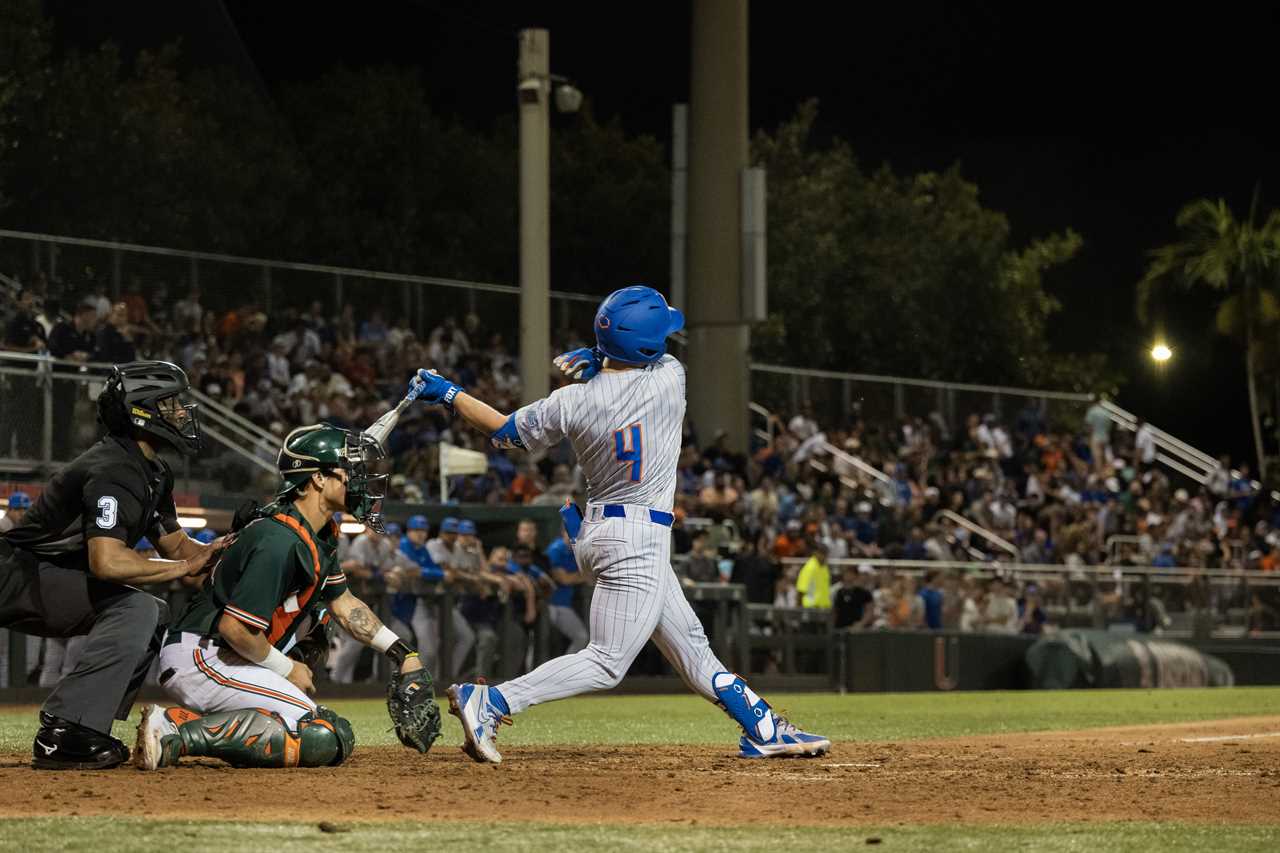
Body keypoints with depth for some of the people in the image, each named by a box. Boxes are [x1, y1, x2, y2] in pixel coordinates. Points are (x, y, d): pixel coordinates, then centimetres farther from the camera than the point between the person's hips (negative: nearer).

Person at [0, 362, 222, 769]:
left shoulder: (154, 474, 12)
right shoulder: (113, 471, -22)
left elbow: (175, 543, 18)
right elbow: (106, 562, -35)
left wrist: (223, 546, -3)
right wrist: (184, 567, -24)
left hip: (49, 586, 11)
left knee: (158, 617, 12)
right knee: (135, 609, -25)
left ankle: (80, 734, 5)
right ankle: (62, 735, -29)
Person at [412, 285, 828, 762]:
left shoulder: (570, 404, -7)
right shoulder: (669, 378, -13)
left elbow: (505, 431, 3)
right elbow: (653, 359, 11)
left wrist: (448, 394, 15)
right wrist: (599, 359, -4)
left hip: (598, 533, 7)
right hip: (640, 540, -7)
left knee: (689, 642, 16)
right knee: (606, 664, -7)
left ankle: (762, 729, 25)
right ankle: (488, 703, -19)